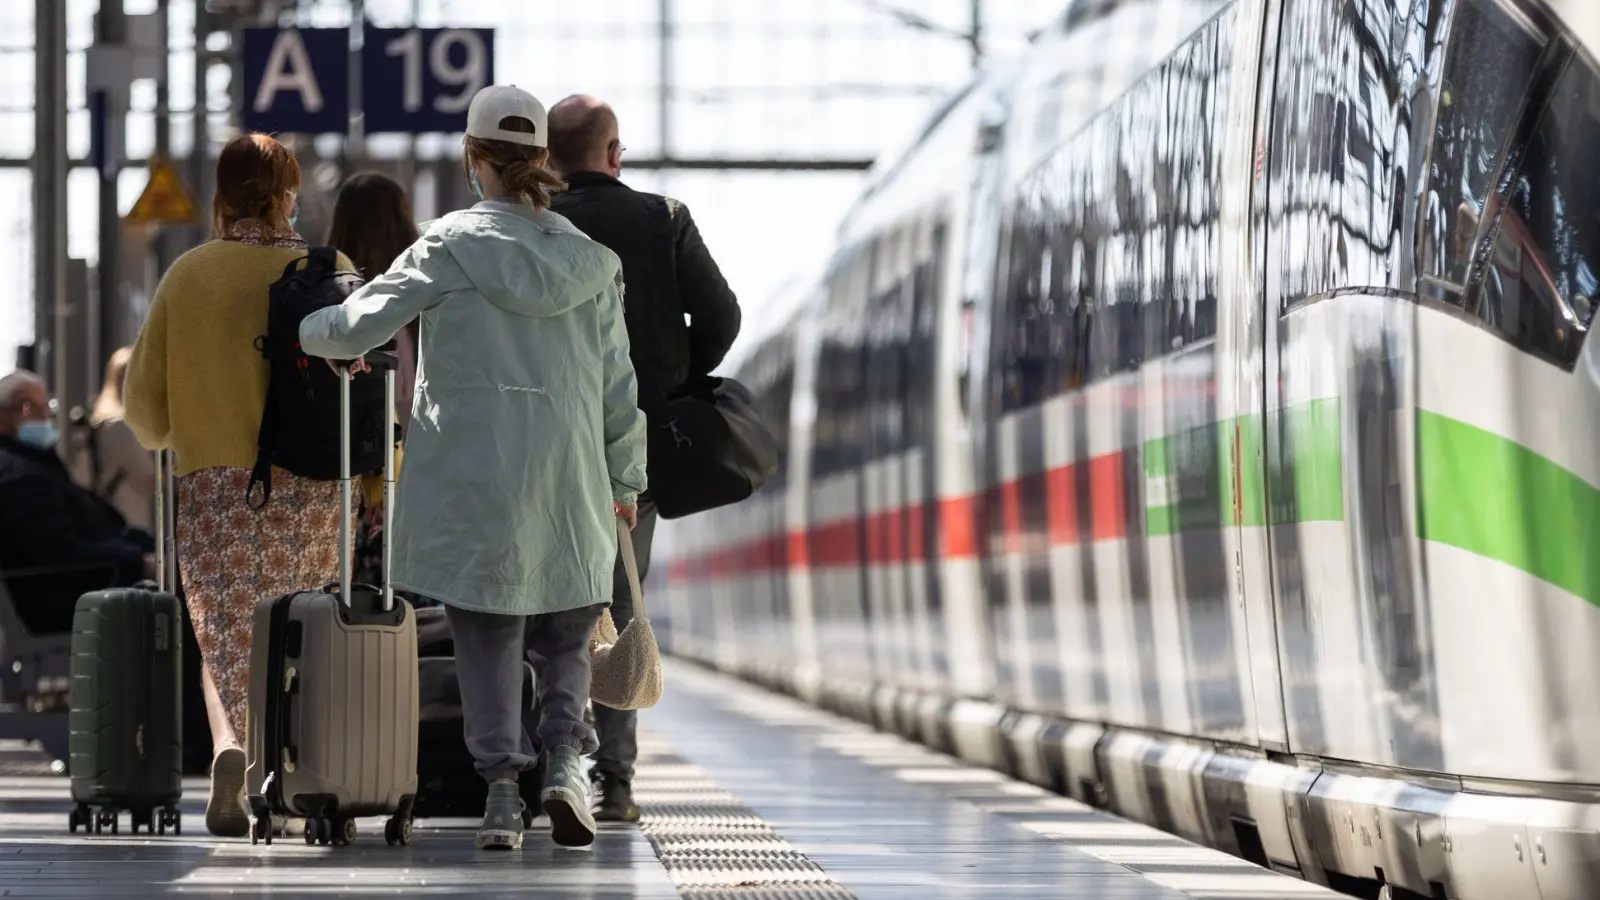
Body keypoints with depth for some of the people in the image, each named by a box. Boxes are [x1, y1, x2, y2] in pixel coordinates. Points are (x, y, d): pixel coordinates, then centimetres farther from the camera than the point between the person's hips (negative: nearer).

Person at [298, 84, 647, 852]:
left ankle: (501, 793, 1)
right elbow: (617, 380, 9)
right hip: (570, 481, 2)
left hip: (475, 479, -2)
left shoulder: (451, 247, -5)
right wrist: (627, 478, 19)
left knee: (486, 638, 5)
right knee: (566, 631, 13)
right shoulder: (587, 257, 6)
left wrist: (305, 331, 16)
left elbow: (358, 326, -6)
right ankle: (564, 761, -7)